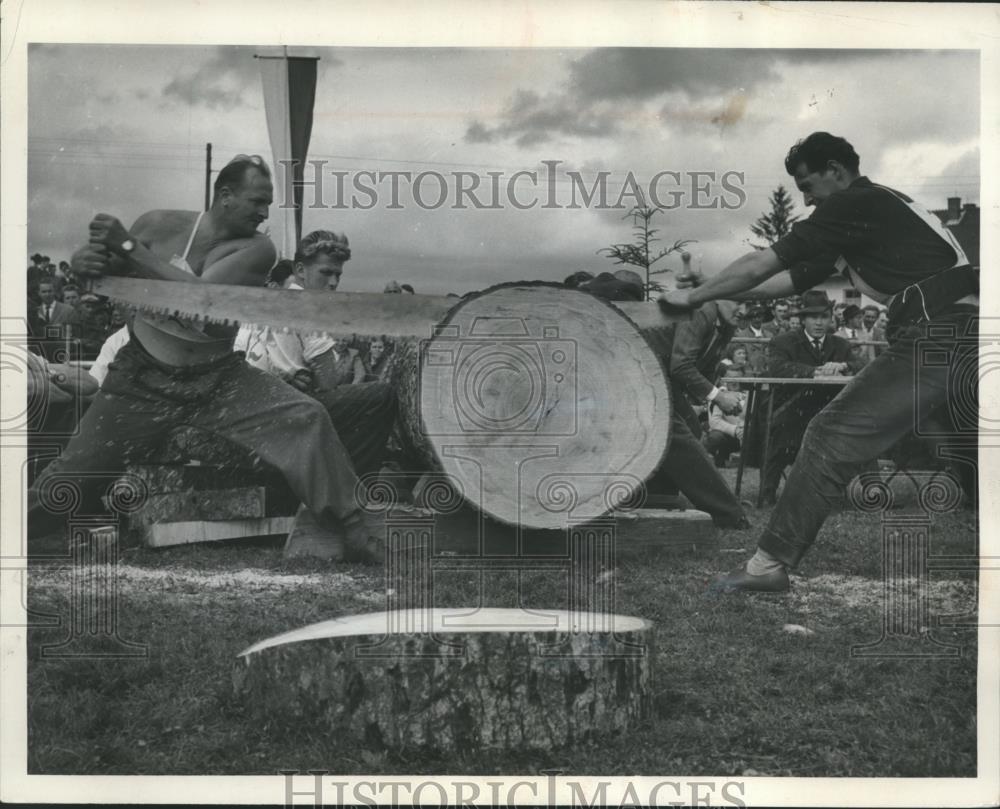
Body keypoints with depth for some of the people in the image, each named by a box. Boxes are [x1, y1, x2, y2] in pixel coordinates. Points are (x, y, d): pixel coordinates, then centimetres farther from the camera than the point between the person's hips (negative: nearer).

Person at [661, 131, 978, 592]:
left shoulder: (855, 204, -2)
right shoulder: (872, 214, 26)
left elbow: (764, 265, 0)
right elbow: (789, 281, 29)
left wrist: (695, 297, 11)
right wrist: (711, 290, 28)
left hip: (933, 337, -10)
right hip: (969, 332, 10)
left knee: (832, 439, -4)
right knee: (977, 465, 17)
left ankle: (771, 562, 0)